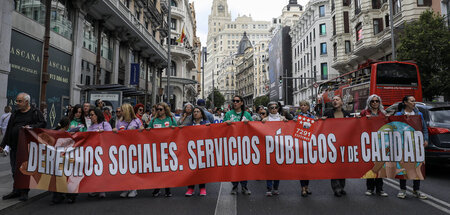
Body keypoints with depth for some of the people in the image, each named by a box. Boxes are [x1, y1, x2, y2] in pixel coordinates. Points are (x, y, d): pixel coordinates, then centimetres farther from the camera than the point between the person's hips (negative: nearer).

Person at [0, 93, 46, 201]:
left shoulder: (35, 112, 1)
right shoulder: (15, 114, 16)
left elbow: (43, 123, -9)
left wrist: (32, 126, -25)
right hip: (14, 147, 5)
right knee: (15, 170, 9)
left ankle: (25, 192, 14)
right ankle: (17, 191, 23)